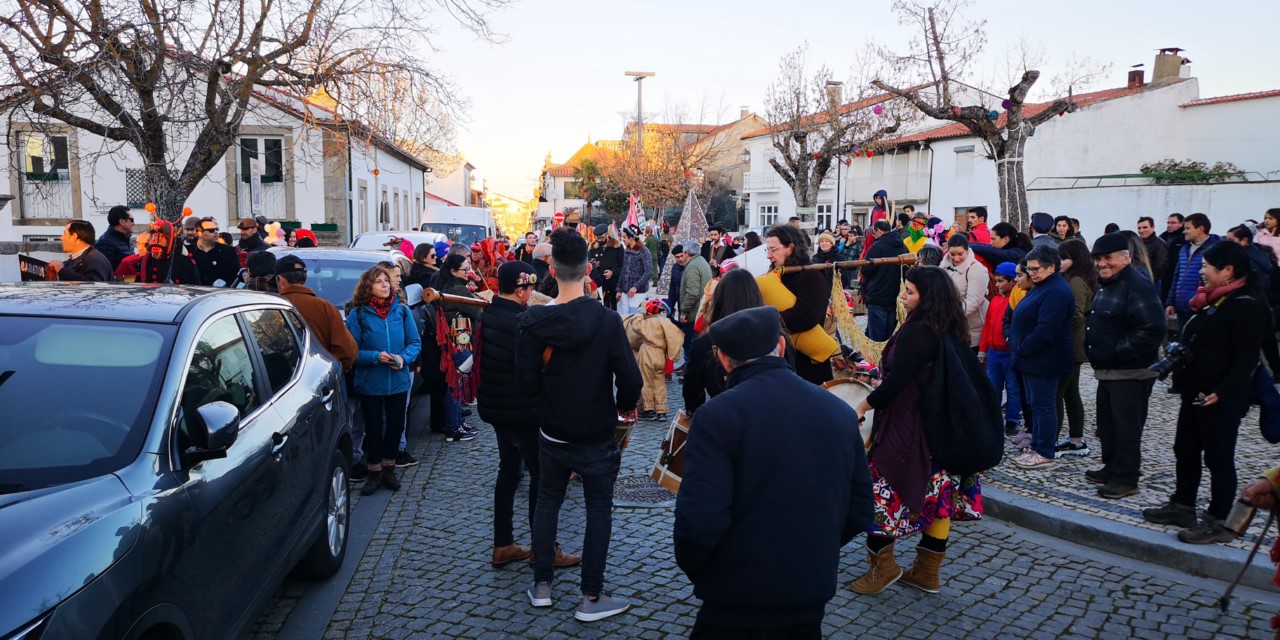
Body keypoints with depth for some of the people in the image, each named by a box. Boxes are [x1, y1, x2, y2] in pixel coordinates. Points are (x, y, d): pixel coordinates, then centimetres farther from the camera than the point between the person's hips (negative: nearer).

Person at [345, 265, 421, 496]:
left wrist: (404, 358, -16)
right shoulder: (358, 314, -7)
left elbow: (415, 342, 2)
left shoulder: (401, 311, 0)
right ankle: (374, 472, 23)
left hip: (398, 381, 3)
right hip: (369, 383, -2)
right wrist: (375, 357, -22)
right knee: (373, 427, 8)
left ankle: (388, 469, 29)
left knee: (395, 425, 11)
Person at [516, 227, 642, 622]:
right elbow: (629, 377, -19)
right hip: (596, 435, -3)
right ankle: (591, 598, 14)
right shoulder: (606, 320, -18)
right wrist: (626, 405, 2)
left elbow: (527, 380, -7)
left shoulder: (532, 321, -11)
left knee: (547, 501, 20)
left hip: (552, 432, 3)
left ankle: (541, 586, 28)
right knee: (599, 509, 10)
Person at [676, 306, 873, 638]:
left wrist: (692, 567, -2)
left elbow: (700, 519, -21)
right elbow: (859, 509, 7)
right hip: (811, 597, 6)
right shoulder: (839, 411, 2)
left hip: (737, 602, -5)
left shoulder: (717, 415, -16)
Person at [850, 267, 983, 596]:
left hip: (908, 428, -9)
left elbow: (894, 383, -21)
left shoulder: (916, 332, -20)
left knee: (881, 489, 3)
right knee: (939, 493, 12)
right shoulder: (953, 331, 8)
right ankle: (927, 571, 23)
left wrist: (862, 406, -8)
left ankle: (883, 564, 10)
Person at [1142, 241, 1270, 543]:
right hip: (1195, 392, 10)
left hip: (1220, 399, -10)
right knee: (1185, 449, 17)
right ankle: (1182, 506, 30)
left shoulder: (1247, 305, -17)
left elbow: (1247, 358, -22)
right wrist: (1177, 358, 11)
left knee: (1218, 457, 0)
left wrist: (1221, 392, -27)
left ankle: (1218, 522, 9)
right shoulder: (1214, 299, 13)